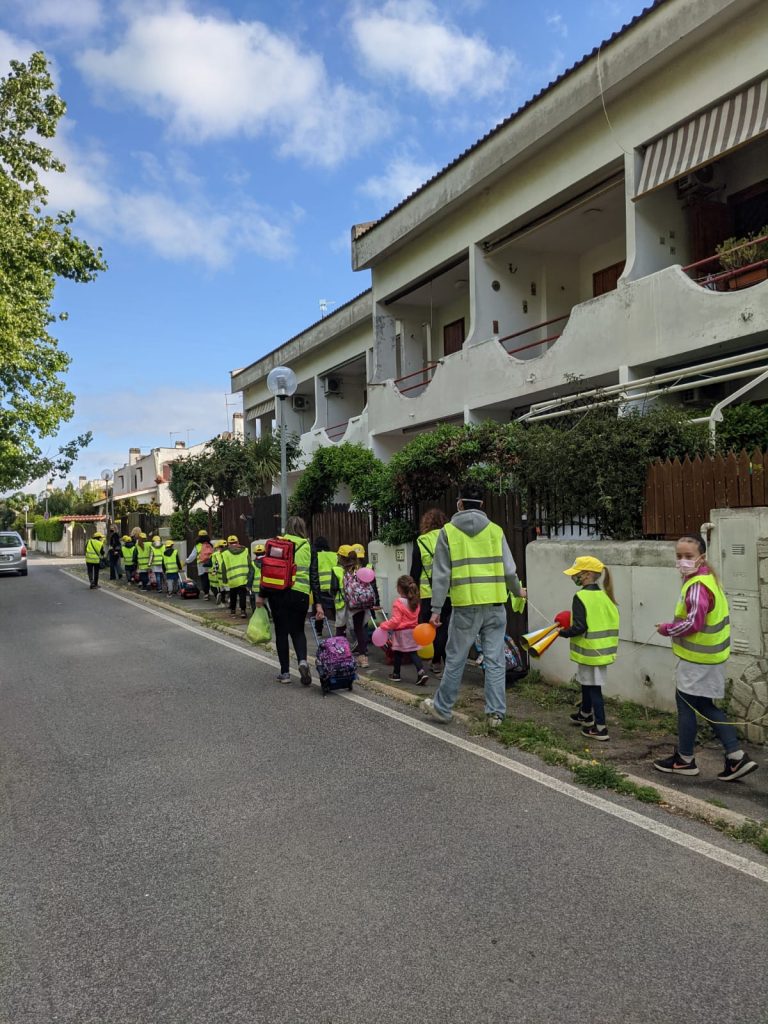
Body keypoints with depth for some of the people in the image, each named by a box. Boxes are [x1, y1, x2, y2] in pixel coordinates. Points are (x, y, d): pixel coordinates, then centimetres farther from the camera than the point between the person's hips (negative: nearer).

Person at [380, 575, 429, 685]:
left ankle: (396, 674, 24)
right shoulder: (416, 602, 2)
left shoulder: (398, 603, -19)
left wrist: (384, 625, -10)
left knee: (398, 653, 12)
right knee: (413, 653, 7)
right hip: (412, 630, 5)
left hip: (401, 632, -5)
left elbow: (395, 621, -21)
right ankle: (421, 672, -11)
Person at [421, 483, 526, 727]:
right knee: (495, 661, 8)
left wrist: (436, 609, 2)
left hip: (465, 606, -1)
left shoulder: (448, 532, 0)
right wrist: (517, 591, 25)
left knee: (455, 659, 10)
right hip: (495, 606, 2)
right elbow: (509, 570, 5)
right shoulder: (495, 530, 5)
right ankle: (495, 712, 13)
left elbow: (441, 574, -2)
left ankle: (442, 707, 22)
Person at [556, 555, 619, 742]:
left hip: (590, 651, -8)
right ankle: (585, 715, 41)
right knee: (586, 683, 24)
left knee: (593, 687, 0)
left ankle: (600, 728, 6)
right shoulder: (604, 595, 5)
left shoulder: (581, 597, -19)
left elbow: (579, 627, -23)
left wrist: (563, 632, -6)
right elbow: (610, 620, 12)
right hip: (602, 649, 8)